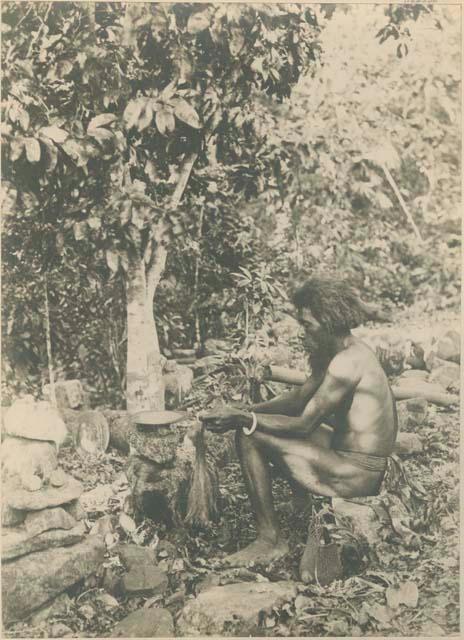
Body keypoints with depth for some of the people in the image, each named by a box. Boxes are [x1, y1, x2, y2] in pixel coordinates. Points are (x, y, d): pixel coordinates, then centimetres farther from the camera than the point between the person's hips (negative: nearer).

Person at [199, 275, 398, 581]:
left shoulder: (346, 362, -20)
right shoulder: (351, 350, 11)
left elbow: (304, 424, -18)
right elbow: (300, 397, 17)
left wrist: (243, 419, -13)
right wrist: (244, 411, 8)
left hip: (357, 474, -10)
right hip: (369, 467, 10)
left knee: (250, 437, -9)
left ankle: (271, 539, 4)